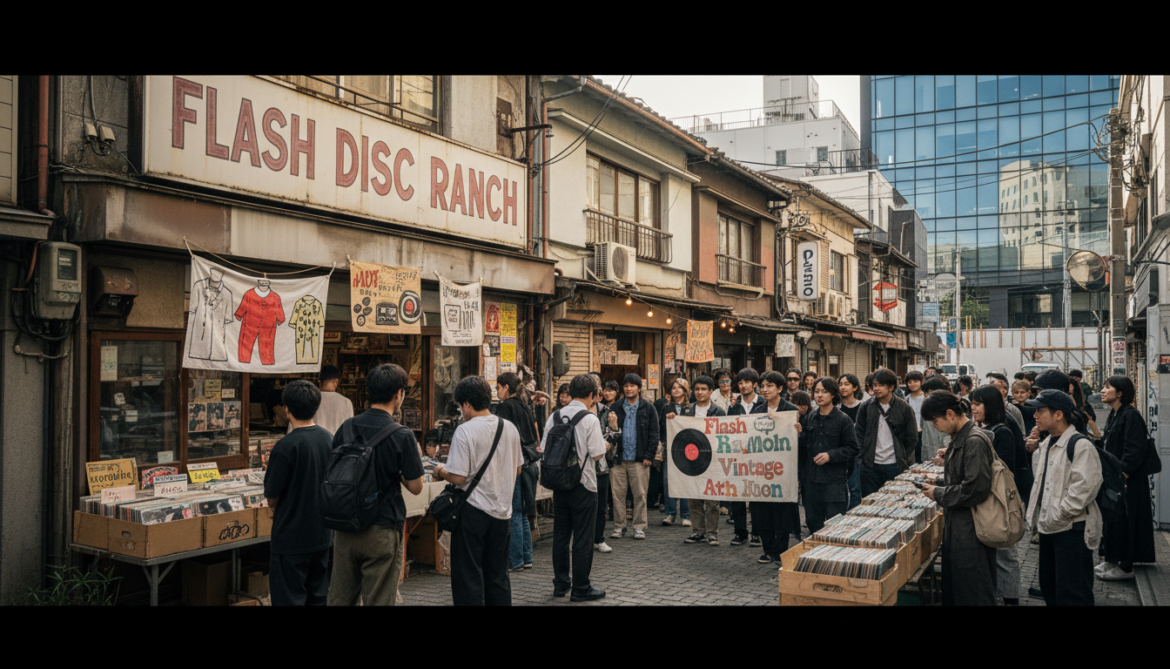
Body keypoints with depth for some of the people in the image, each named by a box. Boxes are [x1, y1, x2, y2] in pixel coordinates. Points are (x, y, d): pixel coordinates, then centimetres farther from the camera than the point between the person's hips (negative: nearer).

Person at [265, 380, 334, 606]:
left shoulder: (286, 447, -19)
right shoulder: (329, 439, 1)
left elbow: (272, 498, -12)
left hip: (292, 538, -6)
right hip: (323, 535, 6)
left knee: (289, 598, 4)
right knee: (318, 596, 16)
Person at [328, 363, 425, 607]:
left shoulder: (346, 428, 0)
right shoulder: (402, 436, -15)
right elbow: (415, 487, -9)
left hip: (345, 529, 5)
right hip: (382, 532, -5)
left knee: (340, 598, 15)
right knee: (378, 600, 6)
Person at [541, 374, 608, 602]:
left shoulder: (555, 417, 1)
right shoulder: (590, 420, -14)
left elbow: (544, 448, 4)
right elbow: (597, 454, -13)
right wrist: (605, 445, 8)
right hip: (583, 484, -5)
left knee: (560, 534, 15)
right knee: (583, 538, 4)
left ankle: (560, 584, 25)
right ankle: (581, 588, 10)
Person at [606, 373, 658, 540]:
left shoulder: (648, 408, 4)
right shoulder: (615, 407, 10)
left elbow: (653, 434, 2)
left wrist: (649, 456, -5)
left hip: (639, 459, -2)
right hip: (618, 457, 2)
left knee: (640, 494, 1)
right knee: (617, 494, 3)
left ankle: (639, 527, 11)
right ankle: (619, 526, 14)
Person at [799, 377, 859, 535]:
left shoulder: (843, 420, -3)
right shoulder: (808, 418, 9)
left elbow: (852, 448, -5)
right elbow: (802, 447, 11)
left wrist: (830, 455, -17)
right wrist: (799, 435, -9)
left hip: (834, 480, -4)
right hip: (810, 479, 4)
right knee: (812, 521, 10)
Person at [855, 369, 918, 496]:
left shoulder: (904, 408, 0)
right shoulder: (866, 407, 3)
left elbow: (912, 438, 4)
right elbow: (859, 436, 7)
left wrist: (904, 462, 0)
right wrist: (863, 458, -2)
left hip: (895, 466, -1)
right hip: (870, 466, 1)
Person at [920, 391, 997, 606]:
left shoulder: (974, 441, -19)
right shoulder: (959, 439, 9)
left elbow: (976, 488, -24)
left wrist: (938, 494, -14)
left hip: (971, 530, -9)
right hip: (957, 524, 9)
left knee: (972, 595, 2)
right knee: (952, 589, 19)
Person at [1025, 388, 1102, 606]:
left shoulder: (1080, 446, -15)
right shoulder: (1044, 447, 13)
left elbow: (1083, 488, -22)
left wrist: (1056, 516, -18)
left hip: (1072, 530, -9)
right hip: (1048, 529, 9)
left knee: (1071, 595, -4)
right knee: (1048, 588, 18)